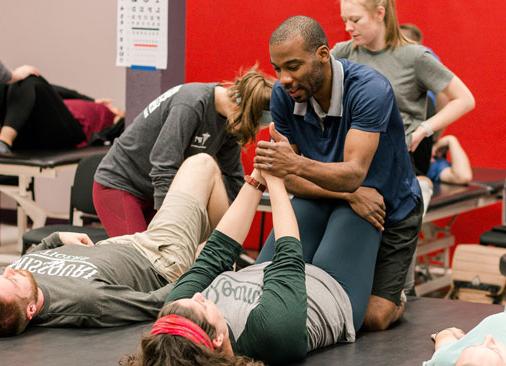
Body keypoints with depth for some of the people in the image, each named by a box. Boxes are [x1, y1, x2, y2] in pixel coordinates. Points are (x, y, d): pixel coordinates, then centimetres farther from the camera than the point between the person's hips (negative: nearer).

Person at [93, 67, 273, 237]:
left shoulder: (229, 121, -5)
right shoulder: (191, 105, -29)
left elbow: (233, 179, 2)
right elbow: (164, 169, -32)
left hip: (154, 193, 8)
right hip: (118, 185, -7)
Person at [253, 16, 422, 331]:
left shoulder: (370, 90, -27)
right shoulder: (283, 94, -12)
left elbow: (354, 173, -37)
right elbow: (291, 178, -8)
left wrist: (297, 164, -55)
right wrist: (349, 194, -24)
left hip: (389, 208, -4)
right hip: (322, 200, 4)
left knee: (373, 317, -18)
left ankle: (393, 297, 21)